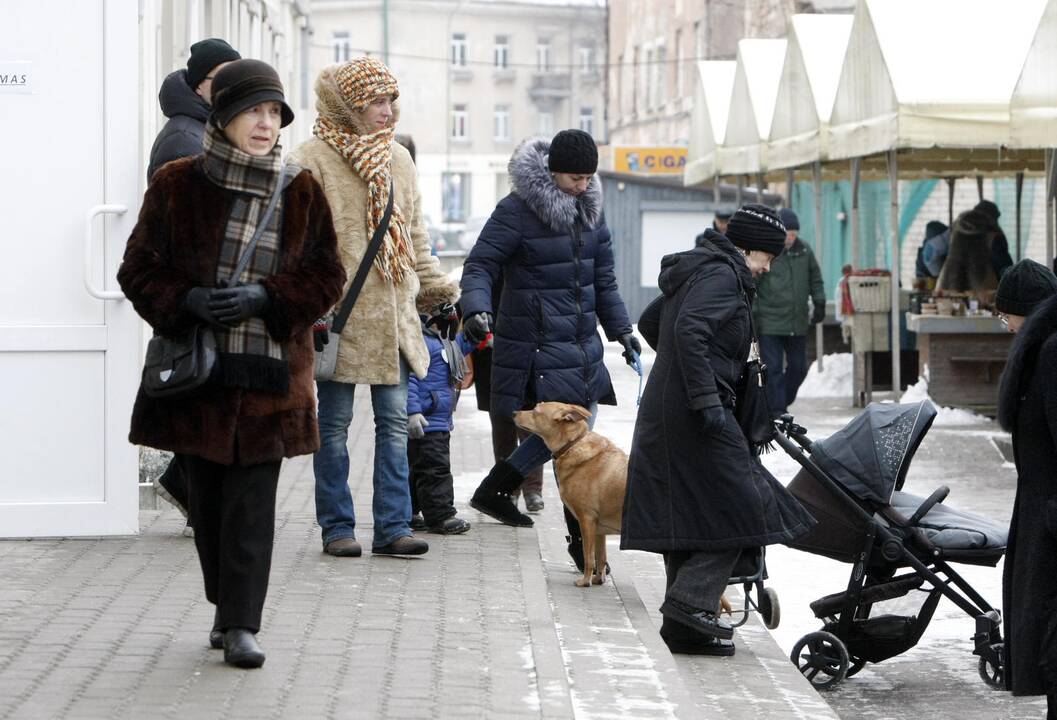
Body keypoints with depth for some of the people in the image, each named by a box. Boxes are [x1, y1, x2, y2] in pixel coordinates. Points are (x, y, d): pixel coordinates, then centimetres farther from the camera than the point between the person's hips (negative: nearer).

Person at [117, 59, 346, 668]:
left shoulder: (301, 192, 3)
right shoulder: (178, 185, 1)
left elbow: (327, 276, 4)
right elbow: (139, 269, 4)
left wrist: (264, 297, -13)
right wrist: (187, 300, -15)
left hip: (270, 371, -1)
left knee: (253, 499, -6)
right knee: (207, 497, 9)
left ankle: (242, 624, -3)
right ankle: (226, 607, 25)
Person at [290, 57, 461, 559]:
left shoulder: (398, 159, 14)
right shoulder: (312, 160, -6)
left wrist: (436, 288, 17)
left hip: (393, 313, 6)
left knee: (394, 421, 4)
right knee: (335, 424, 3)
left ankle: (393, 526, 8)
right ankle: (337, 527, 11)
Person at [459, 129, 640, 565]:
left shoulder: (590, 209, 10)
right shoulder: (516, 210, -12)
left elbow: (603, 277, 20)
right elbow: (480, 266, -12)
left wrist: (620, 330, 18)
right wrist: (478, 309, -29)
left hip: (582, 343, 8)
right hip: (538, 345, -8)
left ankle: (493, 491, 28)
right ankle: (582, 538, -4)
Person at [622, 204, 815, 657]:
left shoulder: (694, 271, 19)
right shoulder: (723, 276, -11)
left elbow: (649, 322, 29)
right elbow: (689, 330, -25)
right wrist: (706, 398, -26)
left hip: (664, 410, 10)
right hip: (692, 415, -10)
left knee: (688, 516, 10)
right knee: (741, 507, -6)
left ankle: (684, 628, 12)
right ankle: (692, 597, -13)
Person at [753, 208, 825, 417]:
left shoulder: (804, 250, 6)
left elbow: (815, 279, 18)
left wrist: (819, 303, 7)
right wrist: (752, 314, -12)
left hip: (798, 324, 5)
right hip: (770, 324, -5)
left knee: (798, 368, 12)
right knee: (773, 369, -6)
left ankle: (782, 403, 31)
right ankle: (777, 413, -4)